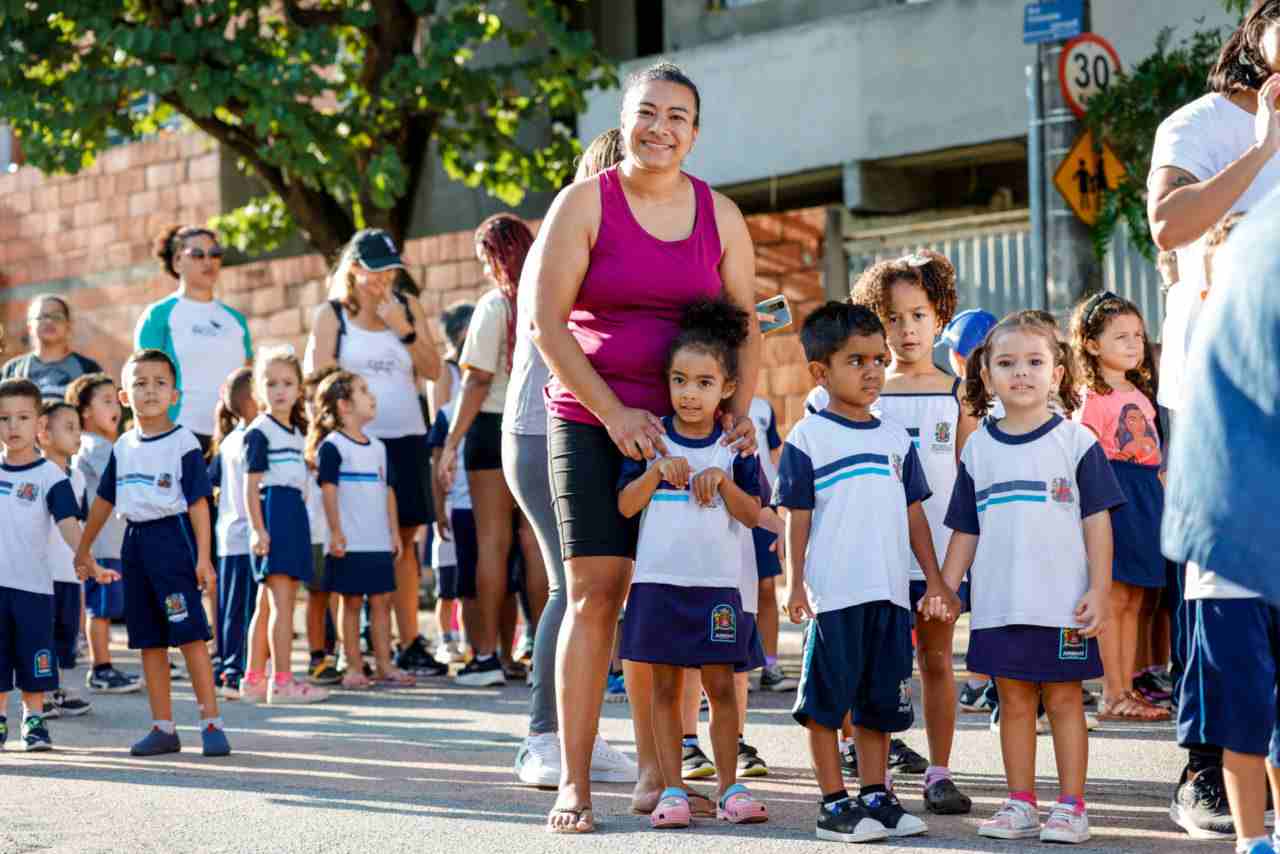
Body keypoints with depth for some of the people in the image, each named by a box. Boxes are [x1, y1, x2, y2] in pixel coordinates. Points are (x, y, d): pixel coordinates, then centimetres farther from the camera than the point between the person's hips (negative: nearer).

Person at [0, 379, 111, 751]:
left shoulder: (50, 476, -5)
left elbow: (68, 524, -14)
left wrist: (89, 563, -28)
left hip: (34, 584, -2)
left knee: (33, 661, 5)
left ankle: (33, 720, 16)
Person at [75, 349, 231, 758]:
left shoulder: (183, 443, -5)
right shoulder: (123, 447, 12)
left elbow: (198, 502, -9)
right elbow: (105, 499, 22)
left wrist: (203, 557, -14)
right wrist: (84, 547, 27)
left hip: (172, 538, -6)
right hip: (135, 541, 6)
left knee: (190, 634, -9)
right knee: (149, 642, 8)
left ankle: (211, 723, -5)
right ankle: (163, 728, 13)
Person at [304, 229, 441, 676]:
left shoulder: (407, 307, 11)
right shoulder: (331, 315, 2)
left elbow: (433, 370, 6)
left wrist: (404, 329, -8)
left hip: (405, 438, 3)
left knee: (403, 541, 4)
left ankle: (410, 643, 7)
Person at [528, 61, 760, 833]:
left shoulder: (719, 214, 8)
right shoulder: (585, 203, -3)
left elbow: (746, 320, 11)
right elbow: (547, 322, -7)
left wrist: (740, 410, -5)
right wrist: (613, 413, -13)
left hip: (684, 424, 3)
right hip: (591, 420, -3)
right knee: (596, 592, -9)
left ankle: (655, 771, 15)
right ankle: (574, 784, -7)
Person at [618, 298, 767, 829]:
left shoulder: (734, 446, 3)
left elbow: (753, 514, -1)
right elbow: (625, 506, -3)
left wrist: (722, 479, -15)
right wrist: (658, 470, -16)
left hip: (717, 584, 0)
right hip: (659, 580, 0)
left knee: (720, 686, 3)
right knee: (665, 687, 3)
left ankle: (729, 789, 9)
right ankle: (671, 790, 7)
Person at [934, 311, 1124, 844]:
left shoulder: (1076, 442, -1)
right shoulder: (978, 449, 8)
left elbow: (1096, 520, -2)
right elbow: (966, 530, 14)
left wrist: (1099, 590, -8)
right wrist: (944, 590, 8)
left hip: (1062, 603, -3)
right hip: (998, 605, 3)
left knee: (1064, 699, 3)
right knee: (1014, 701, 8)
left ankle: (1071, 806, 9)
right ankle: (1021, 805, 16)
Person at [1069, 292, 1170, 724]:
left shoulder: (1141, 394, 17)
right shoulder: (1094, 397, -7)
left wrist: (1161, 495, 17)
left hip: (1147, 493, 8)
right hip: (1113, 494, -8)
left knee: (1133, 601, 8)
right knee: (1114, 598, -6)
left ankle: (1126, 690, 12)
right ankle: (1113, 696, -4)